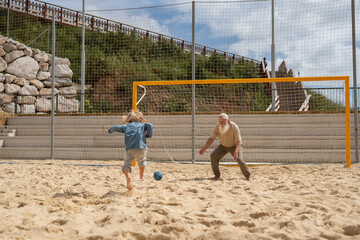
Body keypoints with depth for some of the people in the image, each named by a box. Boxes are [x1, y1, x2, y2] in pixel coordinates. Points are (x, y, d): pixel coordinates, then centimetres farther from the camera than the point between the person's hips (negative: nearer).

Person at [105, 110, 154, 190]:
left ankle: (128, 176, -25)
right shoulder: (143, 125, 17)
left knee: (127, 164, 5)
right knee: (142, 161, 29)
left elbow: (117, 127, 13)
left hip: (130, 149, 0)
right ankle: (142, 175, 46)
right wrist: (149, 135, 11)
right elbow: (150, 125, -2)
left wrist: (109, 130, 31)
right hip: (141, 148, 1)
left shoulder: (126, 126, 19)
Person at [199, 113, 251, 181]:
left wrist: (236, 151, -50)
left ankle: (248, 175, -5)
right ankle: (217, 175, -2)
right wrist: (205, 147, -29)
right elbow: (212, 138, -14)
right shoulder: (218, 127, -19)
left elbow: (239, 141, -33)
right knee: (213, 156, -16)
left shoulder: (234, 127, -30)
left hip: (235, 146, -4)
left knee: (239, 159, -26)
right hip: (223, 146, 4)